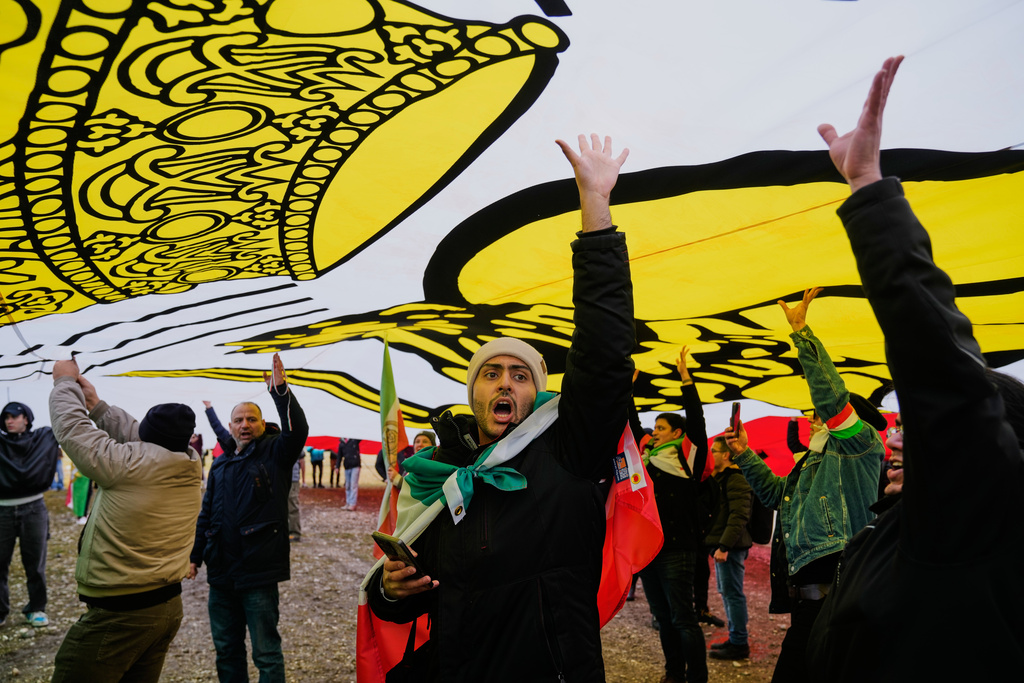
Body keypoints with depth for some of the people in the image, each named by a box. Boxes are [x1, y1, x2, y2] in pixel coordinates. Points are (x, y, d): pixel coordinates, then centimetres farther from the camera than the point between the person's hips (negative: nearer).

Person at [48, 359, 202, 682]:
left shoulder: (130, 464, -21)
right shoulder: (190, 466, -3)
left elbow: (72, 428, -8)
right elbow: (134, 435, 12)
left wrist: (65, 382, 7)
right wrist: (97, 406, 19)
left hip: (118, 615, -7)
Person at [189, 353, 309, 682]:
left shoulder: (275, 454, -2)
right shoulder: (220, 465, 15)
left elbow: (297, 430, -23)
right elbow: (206, 515, 20)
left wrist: (280, 389, -30)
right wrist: (195, 555, 16)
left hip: (259, 572, -6)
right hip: (221, 572, 6)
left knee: (266, 653, 1)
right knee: (226, 649, 17)